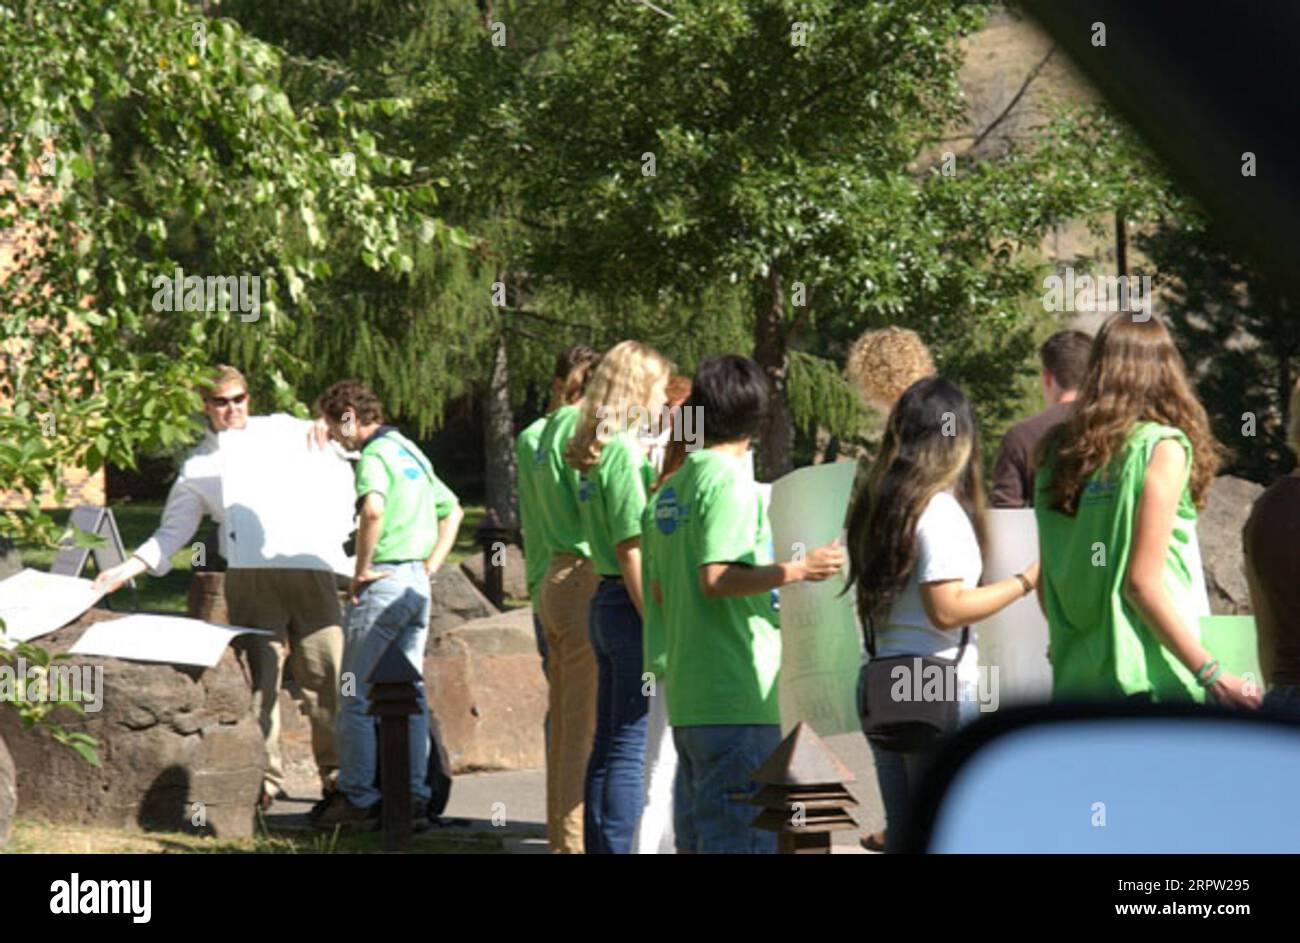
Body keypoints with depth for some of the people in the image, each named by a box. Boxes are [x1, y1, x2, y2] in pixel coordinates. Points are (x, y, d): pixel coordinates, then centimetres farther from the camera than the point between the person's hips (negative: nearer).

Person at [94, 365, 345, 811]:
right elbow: (174, 531, 11)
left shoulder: (281, 430, 14)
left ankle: (336, 770, 7)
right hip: (251, 579, -1)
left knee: (325, 669, -1)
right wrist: (130, 567, -1)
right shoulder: (198, 468, 11)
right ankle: (265, 776, -2)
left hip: (307, 566, 1)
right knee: (259, 675, -7)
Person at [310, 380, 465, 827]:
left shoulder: (375, 456, -11)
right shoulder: (410, 452, 18)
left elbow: (373, 510, -32)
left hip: (384, 583, -9)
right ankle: (415, 793, 11)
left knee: (357, 696, -3)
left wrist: (362, 569, -21)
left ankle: (357, 797, -3)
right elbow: (452, 510, 27)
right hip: (417, 585, 9)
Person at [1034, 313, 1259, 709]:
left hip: (1075, 678, 6)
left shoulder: (1057, 451, 9)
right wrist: (1212, 675, -14)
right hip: (1154, 683, -6)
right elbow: (1142, 583, -14)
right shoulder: (1160, 448, -8)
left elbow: (1044, 585, 12)